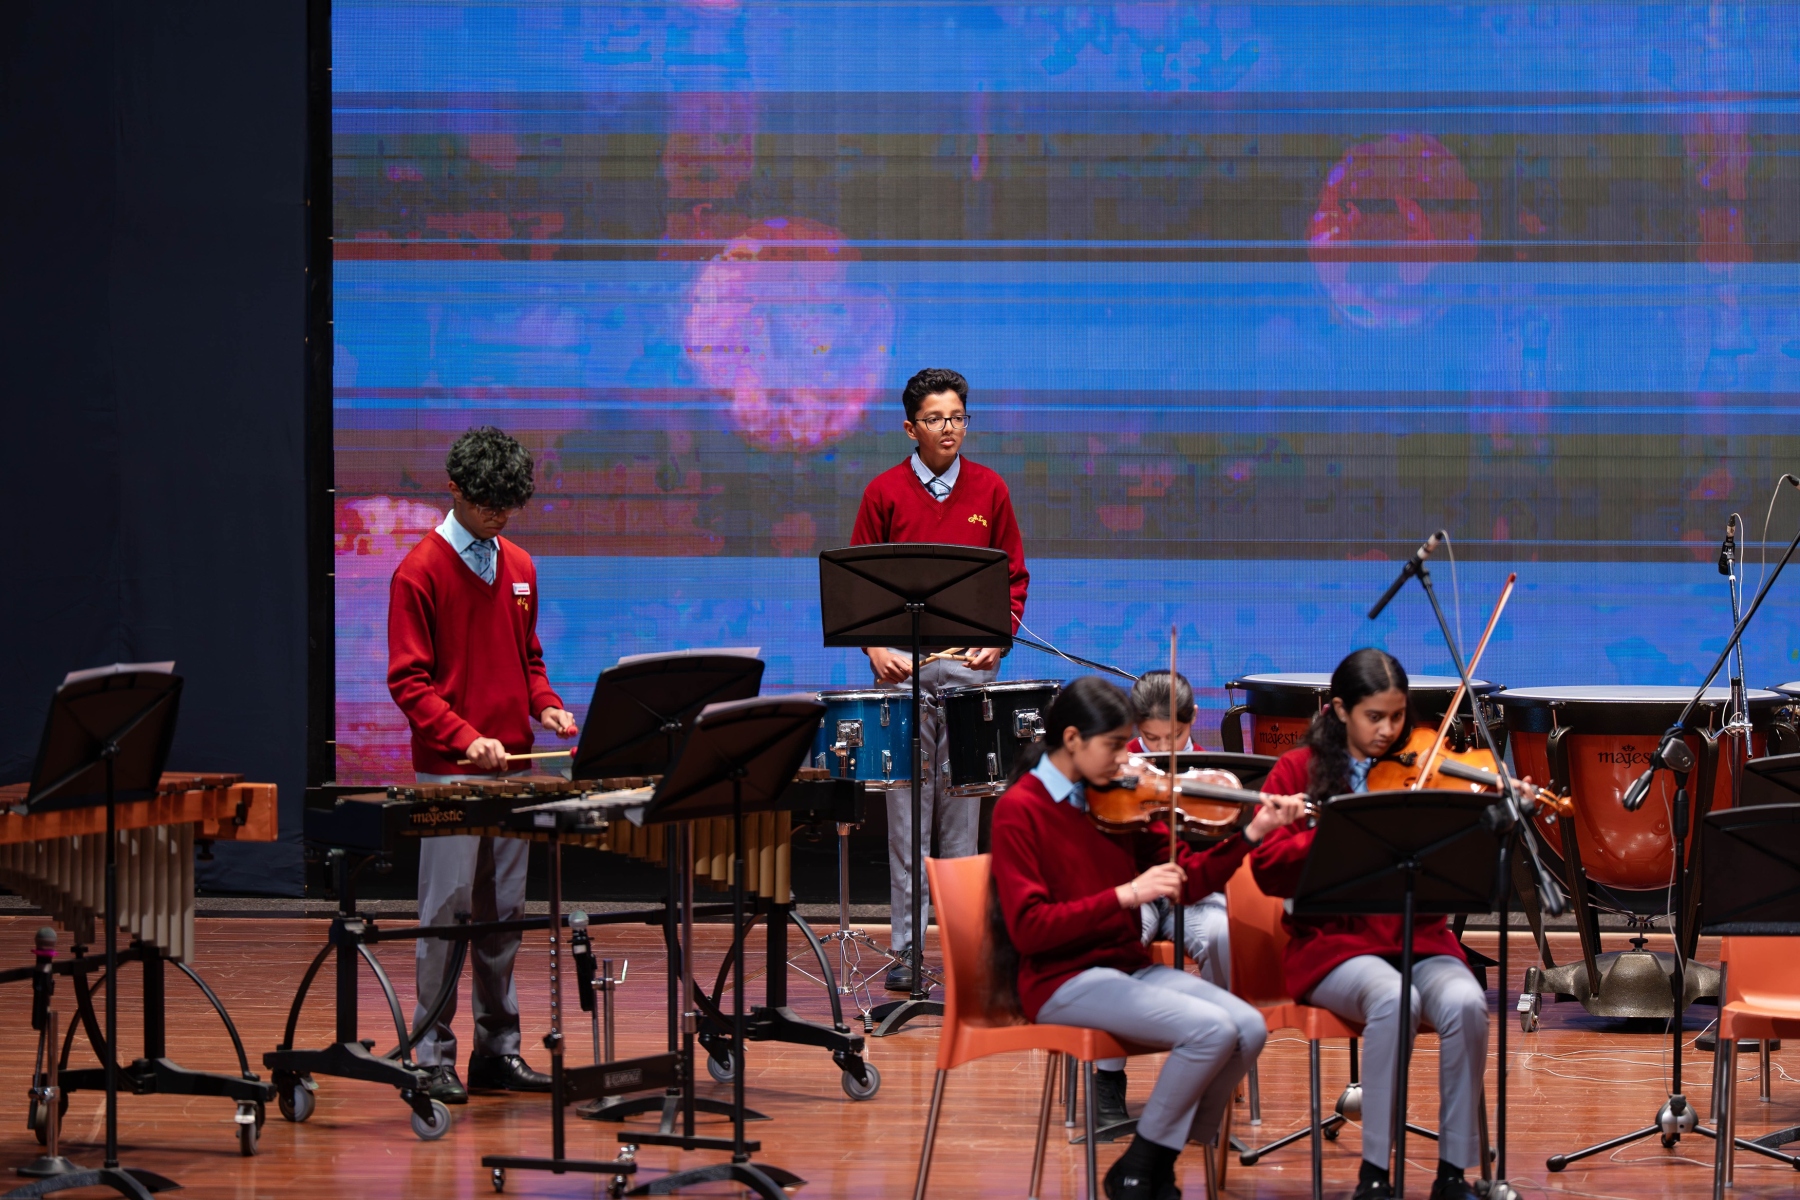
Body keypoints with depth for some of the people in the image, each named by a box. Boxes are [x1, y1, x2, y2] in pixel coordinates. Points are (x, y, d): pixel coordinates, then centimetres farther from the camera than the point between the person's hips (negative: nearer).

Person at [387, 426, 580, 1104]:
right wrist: (466, 738, -21)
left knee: (505, 911, 8)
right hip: (446, 771, -6)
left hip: (513, 764, 6)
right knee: (447, 910, -5)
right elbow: (408, 680, -10)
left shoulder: (518, 567, 13)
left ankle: (499, 1049, 14)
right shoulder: (421, 572, -6)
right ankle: (434, 1057, -1)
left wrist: (545, 706, 1)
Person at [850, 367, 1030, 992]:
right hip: (903, 664, -1)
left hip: (970, 663, 1)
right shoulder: (885, 492, 3)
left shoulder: (989, 490, 7)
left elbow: (1014, 577, 10)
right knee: (907, 809, -1)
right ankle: (907, 947, 2)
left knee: (963, 806, 2)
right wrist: (875, 646, -9)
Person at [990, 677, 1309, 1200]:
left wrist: (1251, 835, -3)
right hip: (1063, 981, -7)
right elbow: (1028, 928, -17)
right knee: (1211, 1029, -25)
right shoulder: (1020, 810, -9)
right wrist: (1124, 895, -24)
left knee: (1249, 1029, -15)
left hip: (1128, 966, 7)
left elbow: (1186, 881, 10)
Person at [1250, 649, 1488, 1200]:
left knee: (1465, 1003, -30)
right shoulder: (1300, 771, 5)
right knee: (1393, 999, -35)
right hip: (1334, 939, -2)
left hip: (1418, 937, 2)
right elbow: (1269, 867, -7)